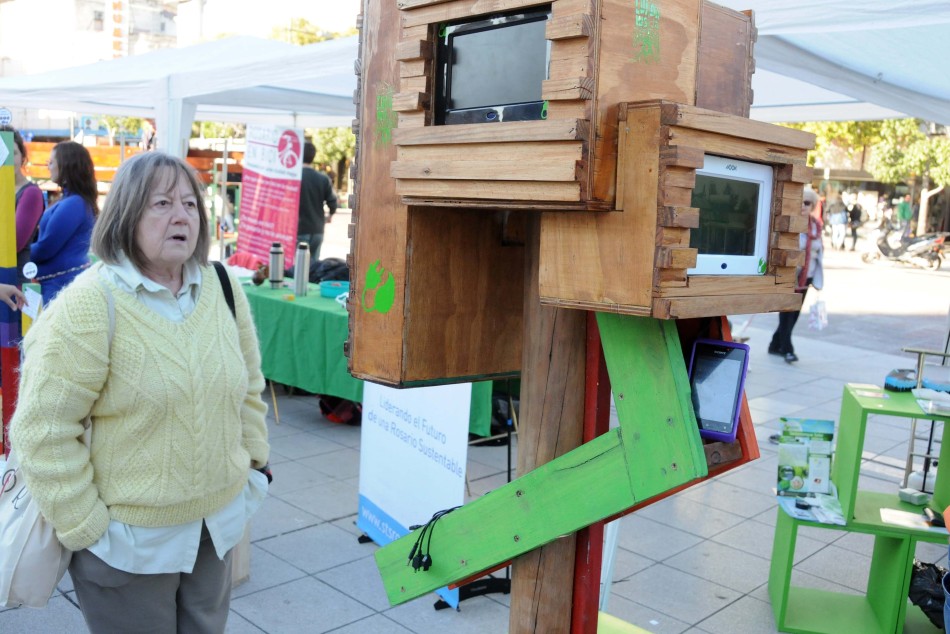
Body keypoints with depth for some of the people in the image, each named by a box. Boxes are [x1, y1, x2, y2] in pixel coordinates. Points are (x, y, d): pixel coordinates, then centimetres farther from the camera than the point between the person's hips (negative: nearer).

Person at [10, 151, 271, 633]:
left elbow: (249, 387, 11)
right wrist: (84, 528, -14)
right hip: (129, 539, -5)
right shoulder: (90, 304, -17)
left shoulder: (223, 288, 0)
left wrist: (254, 465, 9)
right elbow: (43, 428, -16)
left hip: (216, 526, 5)